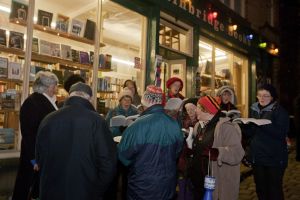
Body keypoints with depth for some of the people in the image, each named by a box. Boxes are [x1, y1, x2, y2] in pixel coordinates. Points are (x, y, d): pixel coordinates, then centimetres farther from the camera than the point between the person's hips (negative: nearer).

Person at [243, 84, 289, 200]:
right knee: (260, 188, 15)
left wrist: (263, 124, -30)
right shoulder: (254, 109, 8)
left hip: (274, 158, -5)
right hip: (257, 156, 5)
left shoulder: (280, 111, -7)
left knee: (274, 190, 4)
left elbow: (281, 134, -19)